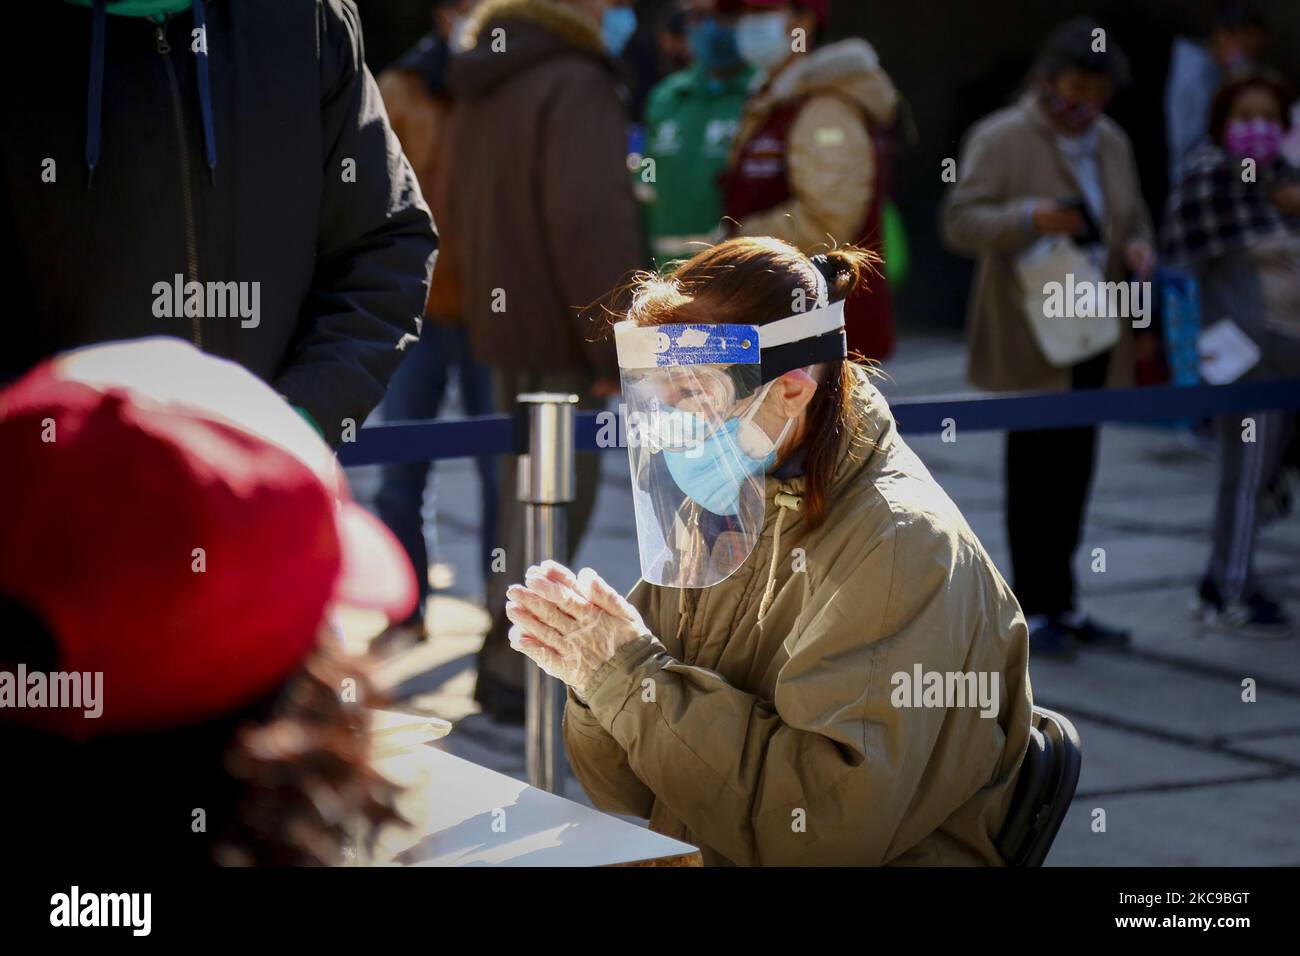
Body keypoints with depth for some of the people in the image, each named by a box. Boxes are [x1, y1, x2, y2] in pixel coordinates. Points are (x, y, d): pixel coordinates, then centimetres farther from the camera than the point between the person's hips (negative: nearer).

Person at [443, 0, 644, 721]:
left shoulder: (480, 92, 14)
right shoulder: (575, 87, -17)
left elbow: (463, 215, 22)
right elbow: (592, 225, -25)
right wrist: (614, 348, -21)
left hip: (500, 329, 9)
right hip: (556, 336, -9)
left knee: (527, 488, 19)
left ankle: (513, 654, 27)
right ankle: (512, 671, -7)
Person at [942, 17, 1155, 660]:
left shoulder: (1112, 143, 15)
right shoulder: (998, 139, -6)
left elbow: (1134, 219, 25)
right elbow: (960, 223, -11)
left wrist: (1136, 249, 1)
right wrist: (1029, 220, -27)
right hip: (1029, 337, -6)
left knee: (1075, 468, 7)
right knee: (1038, 468, -8)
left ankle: (1062, 606, 14)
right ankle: (1034, 612, -3)